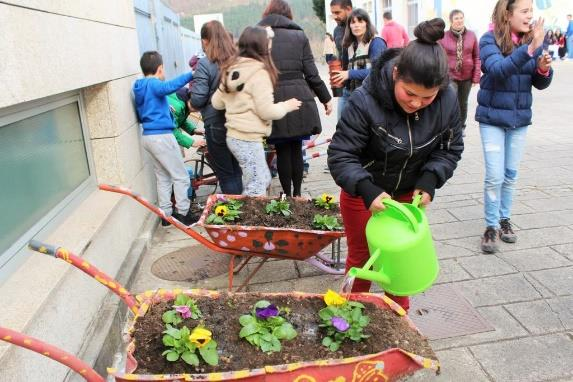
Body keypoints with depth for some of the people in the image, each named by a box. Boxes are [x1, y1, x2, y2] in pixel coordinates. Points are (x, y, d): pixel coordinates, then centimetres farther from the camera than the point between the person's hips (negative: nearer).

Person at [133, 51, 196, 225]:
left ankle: (166, 214, 18)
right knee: (181, 177, 0)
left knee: (163, 177, 15)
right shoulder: (153, 84, -12)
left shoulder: (140, 87, 14)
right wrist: (191, 75, -38)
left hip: (148, 137, 9)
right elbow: (169, 86, -36)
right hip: (161, 136, -9)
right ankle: (183, 213, 4)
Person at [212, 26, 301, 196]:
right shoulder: (259, 73, -15)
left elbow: (216, 102, 13)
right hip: (248, 139, -9)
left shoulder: (231, 69, 9)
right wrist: (287, 106, 0)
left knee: (264, 179, 20)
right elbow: (266, 111, -16)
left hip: (234, 136, 9)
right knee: (257, 189, 0)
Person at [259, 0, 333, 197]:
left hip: (272, 101, -1)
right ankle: (297, 194, 21)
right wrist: (326, 98, 12)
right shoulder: (299, 35, 6)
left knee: (282, 151, 8)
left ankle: (288, 195, 16)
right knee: (296, 149, 13)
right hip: (299, 99, 1)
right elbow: (311, 73, 3)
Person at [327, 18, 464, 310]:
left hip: (408, 193, 4)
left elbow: (450, 149, -4)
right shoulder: (365, 101, -33)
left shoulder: (447, 101, -19)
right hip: (363, 192, -3)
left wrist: (429, 181, -20)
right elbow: (340, 156, -26)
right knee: (361, 257, 13)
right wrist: (368, 190, -41)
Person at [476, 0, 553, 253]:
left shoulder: (531, 39, 2)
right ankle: (491, 226, 9)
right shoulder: (490, 39, -11)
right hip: (492, 118, -4)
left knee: (511, 174, 12)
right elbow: (498, 70, -29)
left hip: (520, 119, 5)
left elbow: (540, 84, 5)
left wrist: (544, 69, -16)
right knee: (495, 176, -6)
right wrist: (530, 50, -39)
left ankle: (504, 220, 28)